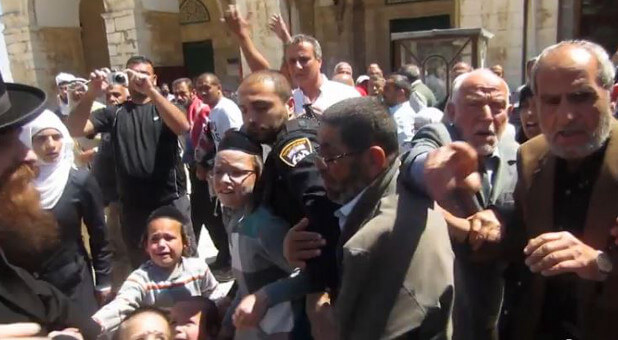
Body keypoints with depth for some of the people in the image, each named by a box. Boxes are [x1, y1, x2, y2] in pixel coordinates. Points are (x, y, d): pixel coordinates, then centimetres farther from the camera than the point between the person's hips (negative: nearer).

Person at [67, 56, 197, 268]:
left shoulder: (164, 107, 3)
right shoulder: (114, 114, 6)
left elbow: (183, 127, -19)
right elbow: (74, 129, -7)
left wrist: (151, 91, -28)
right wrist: (91, 93, -21)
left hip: (172, 200, -2)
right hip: (132, 206, 2)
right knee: (141, 266, 17)